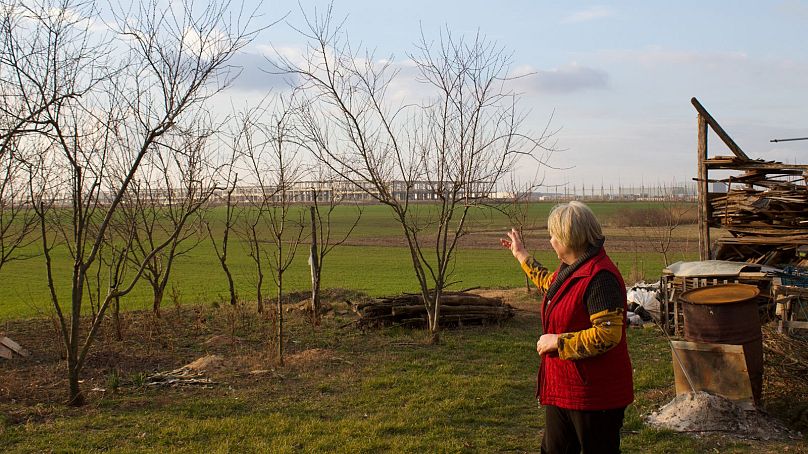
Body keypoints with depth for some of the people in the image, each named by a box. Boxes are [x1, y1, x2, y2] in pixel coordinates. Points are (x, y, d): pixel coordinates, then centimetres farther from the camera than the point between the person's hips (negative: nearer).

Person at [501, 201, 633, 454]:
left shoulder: (599, 276, -23)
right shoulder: (570, 269, 10)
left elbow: (608, 335, -30)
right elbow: (550, 284, 35)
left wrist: (557, 341, -21)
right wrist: (522, 256, 42)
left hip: (594, 395, -10)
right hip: (562, 390, 10)